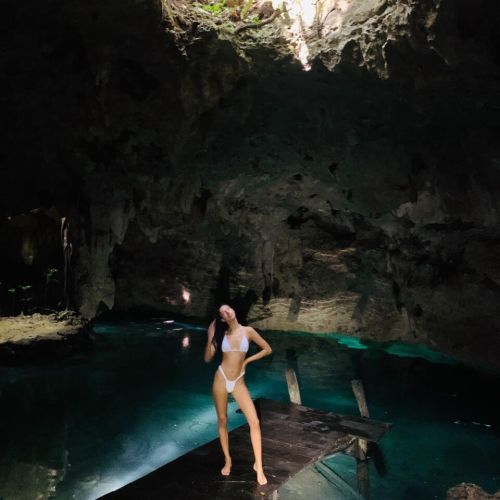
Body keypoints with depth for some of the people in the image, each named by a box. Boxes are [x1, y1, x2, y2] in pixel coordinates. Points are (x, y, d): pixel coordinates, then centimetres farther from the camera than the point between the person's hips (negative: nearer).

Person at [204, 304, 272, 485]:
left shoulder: (248, 331, -4)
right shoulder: (222, 334, 0)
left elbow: (267, 349, 4)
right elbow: (207, 359, -1)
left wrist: (247, 360, 0)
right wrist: (210, 337, -11)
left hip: (238, 382, -1)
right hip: (221, 379, 1)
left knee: (254, 422, -9)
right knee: (222, 421, 11)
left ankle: (258, 465, 6)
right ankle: (227, 460, 30)